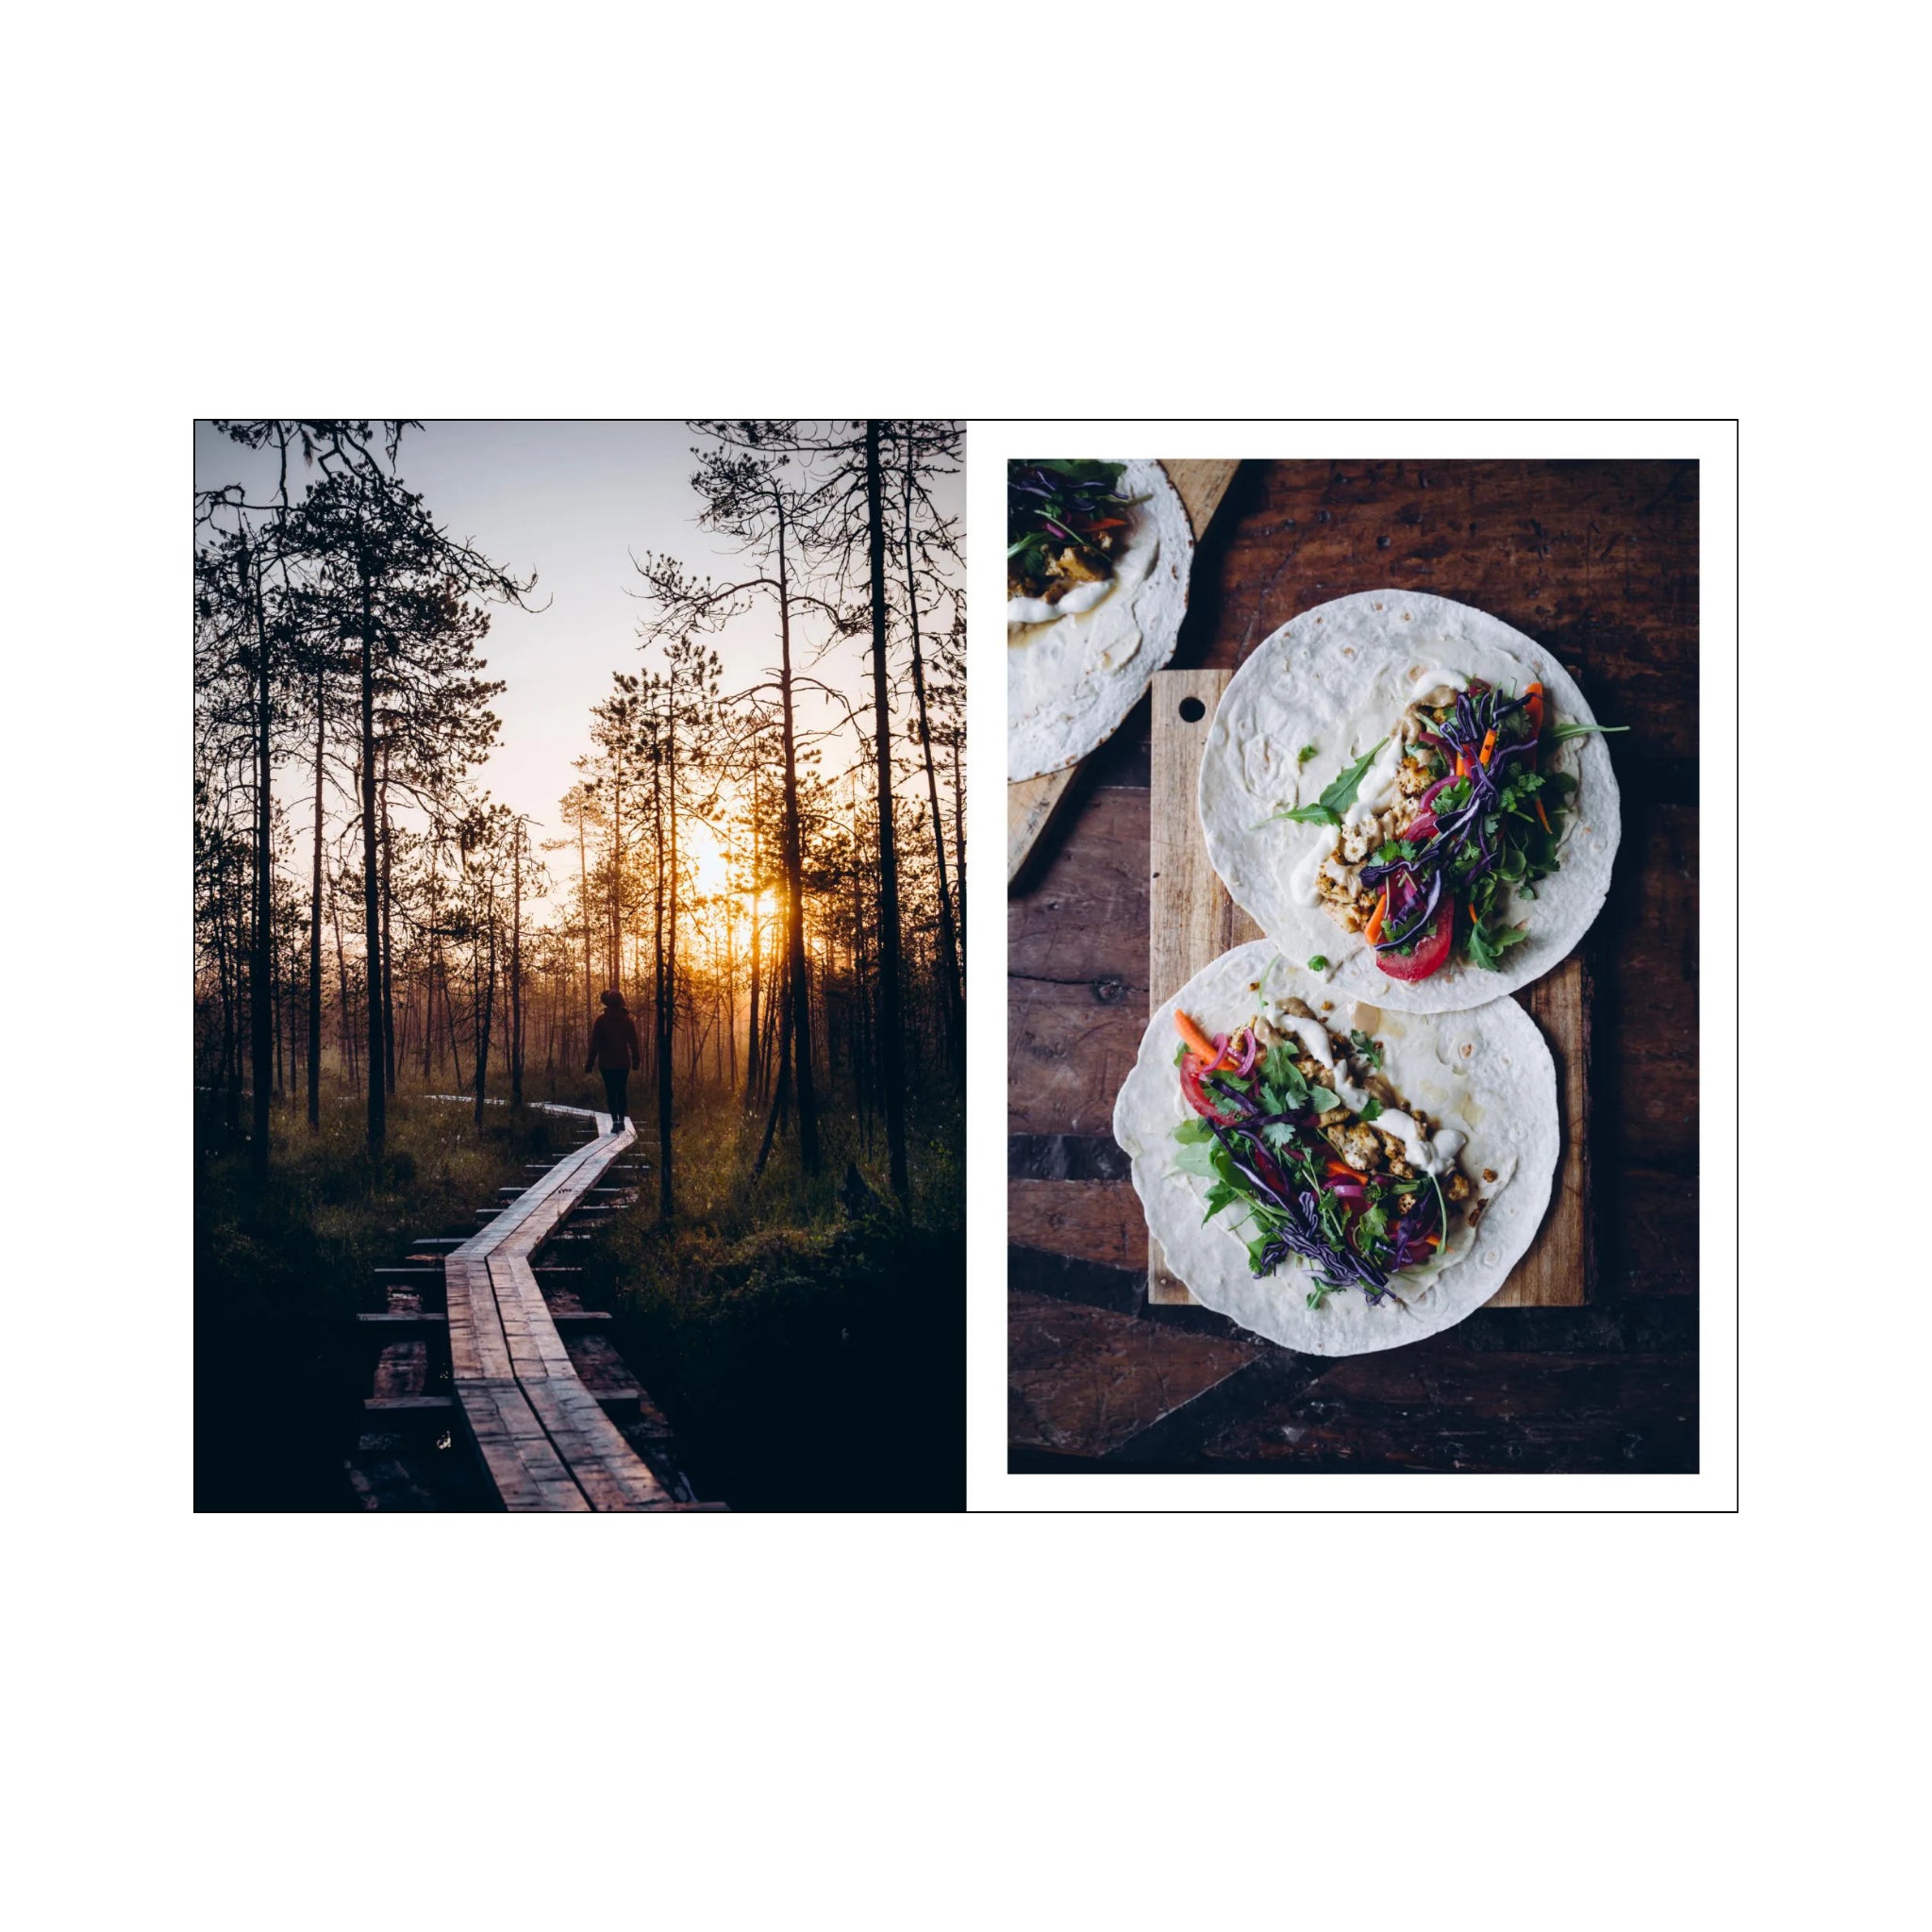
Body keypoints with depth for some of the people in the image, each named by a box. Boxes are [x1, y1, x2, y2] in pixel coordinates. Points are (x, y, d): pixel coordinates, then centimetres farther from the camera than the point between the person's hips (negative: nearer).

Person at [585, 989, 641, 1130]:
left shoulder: (602, 1019, -7)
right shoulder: (628, 1020, 1)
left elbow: (595, 1043, -7)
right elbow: (634, 1043, 6)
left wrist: (590, 1063, -2)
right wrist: (636, 1060, 16)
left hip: (606, 1062, -2)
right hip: (624, 1062, 3)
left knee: (611, 1092, -1)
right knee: (621, 1091, 13)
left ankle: (615, 1121, -14)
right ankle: (622, 1120, 14)